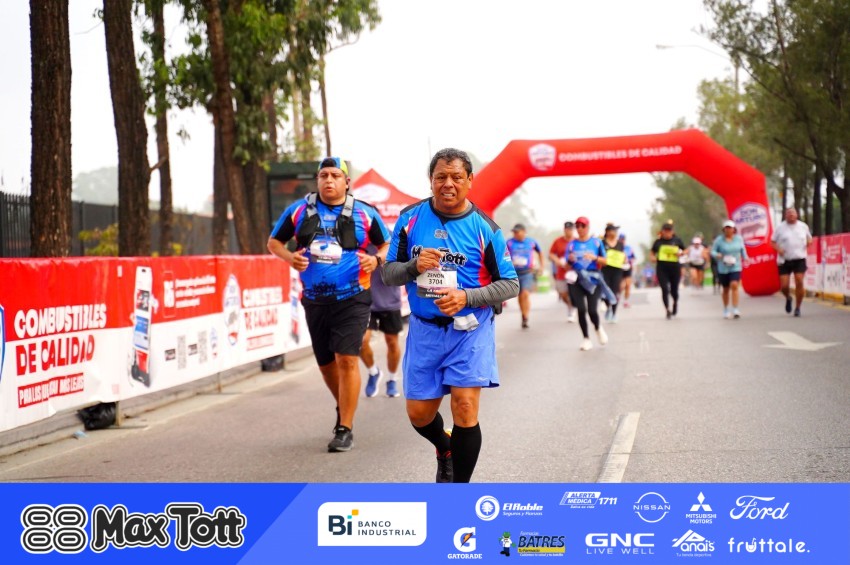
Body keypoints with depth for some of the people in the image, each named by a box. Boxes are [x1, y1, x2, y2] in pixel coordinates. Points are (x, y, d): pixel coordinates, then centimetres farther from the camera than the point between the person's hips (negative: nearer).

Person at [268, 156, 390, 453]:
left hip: (352, 298, -3)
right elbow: (274, 241, 13)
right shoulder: (299, 210, 3)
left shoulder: (364, 213, 0)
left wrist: (376, 259, -11)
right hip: (315, 300, 3)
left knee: (347, 360, -13)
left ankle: (345, 428, -5)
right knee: (326, 362, 14)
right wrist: (289, 257, -8)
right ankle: (343, 408, 41)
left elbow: (387, 245, 11)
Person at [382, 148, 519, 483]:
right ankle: (445, 449, 44)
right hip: (424, 330, 3)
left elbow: (510, 285, -3)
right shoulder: (410, 219, 1)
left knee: (465, 408, -12)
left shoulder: (484, 228, -5)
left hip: (470, 329, -3)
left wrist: (466, 297, -19)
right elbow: (388, 273, 4)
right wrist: (414, 267, -18)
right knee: (419, 414, 7)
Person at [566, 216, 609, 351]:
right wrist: (570, 260, -13)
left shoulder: (596, 242, 5)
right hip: (577, 279, 1)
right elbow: (567, 265, 9)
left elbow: (604, 261, 6)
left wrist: (594, 257, -13)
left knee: (592, 310, -9)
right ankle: (586, 338, 6)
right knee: (581, 310, -6)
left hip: (593, 278, -1)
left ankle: (598, 328, 23)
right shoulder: (572, 244, 8)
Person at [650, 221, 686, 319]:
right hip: (662, 268, 0)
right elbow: (652, 253, 13)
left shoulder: (677, 240, 3)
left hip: (675, 268, 0)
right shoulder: (658, 241, 3)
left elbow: (685, 250, 13)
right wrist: (653, 258, -9)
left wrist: (680, 253, -8)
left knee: (674, 290, 9)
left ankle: (675, 302, 42)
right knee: (665, 289, -10)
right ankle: (668, 309, -1)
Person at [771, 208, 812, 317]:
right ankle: (788, 298, 30)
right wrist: (778, 249, -13)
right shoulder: (780, 227, 3)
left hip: (799, 259, 1)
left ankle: (797, 308, 2)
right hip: (784, 260, 0)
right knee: (784, 286, -6)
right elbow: (772, 241, 7)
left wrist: (809, 241, -4)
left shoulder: (803, 226, 8)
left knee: (799, 283, -11)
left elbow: (809, 238, 20)